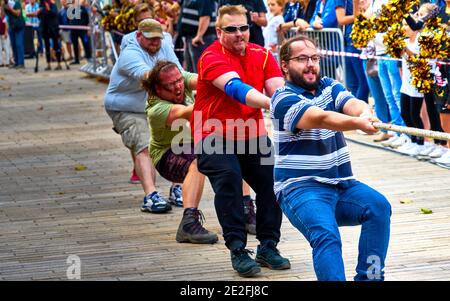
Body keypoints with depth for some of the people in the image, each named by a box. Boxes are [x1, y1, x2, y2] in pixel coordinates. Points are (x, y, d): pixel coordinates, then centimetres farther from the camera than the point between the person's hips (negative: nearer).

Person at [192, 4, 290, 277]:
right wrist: (273, 104, -47)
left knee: (272, 178, -11)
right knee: (228, 177, -26)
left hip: (251, 134, 5)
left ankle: (268, 247, 3)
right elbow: (236, 89, -33)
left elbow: (277, 88, -12)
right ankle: (237, 250, -21)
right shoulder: (212, 58, -16)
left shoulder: (262, 55, 2)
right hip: (214, 135, -5)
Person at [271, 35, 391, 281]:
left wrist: (364, 113, -35)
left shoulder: (329, 86, 12)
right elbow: (320, 118, -26)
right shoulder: (284, 99, -7)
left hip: (342, 185, 6)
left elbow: (353, 104, -9)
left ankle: (369, 277, -17)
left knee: (378, 206, -20)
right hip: (301, 189, -6)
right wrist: (359, 124, -44)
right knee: (326, 234, -30)